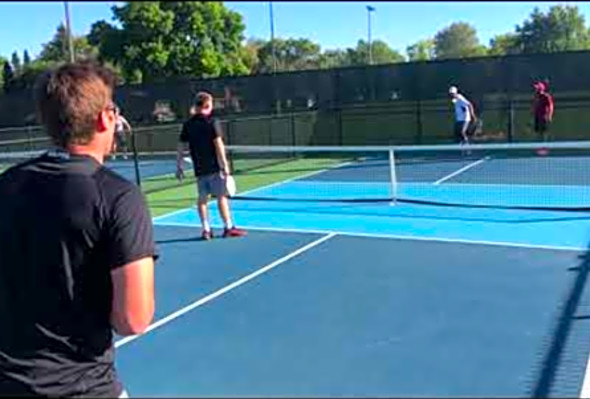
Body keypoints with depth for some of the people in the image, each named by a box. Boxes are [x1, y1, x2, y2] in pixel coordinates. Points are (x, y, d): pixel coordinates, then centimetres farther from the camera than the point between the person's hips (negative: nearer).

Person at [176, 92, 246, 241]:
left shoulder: (188, 124, 7)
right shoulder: (212, 122, -8)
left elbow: (181, 147, 7)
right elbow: (218, 144, -14)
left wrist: (179, 166, 13)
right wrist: (224, 164, -12)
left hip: (199, 168, 5)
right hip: (214, 166, -5)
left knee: (202, 198, 9)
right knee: (221, 196, 2)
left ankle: (206, 229, 10)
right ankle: (228, 227, 6)